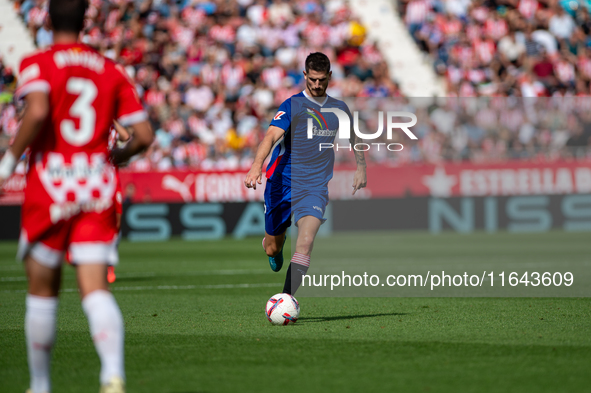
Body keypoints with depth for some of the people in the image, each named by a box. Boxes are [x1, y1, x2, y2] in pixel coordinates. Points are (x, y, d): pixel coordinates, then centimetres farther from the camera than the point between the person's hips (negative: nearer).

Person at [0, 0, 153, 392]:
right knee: (96, 289, -4)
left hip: (49, 185, -2)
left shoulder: (37, 64, -2)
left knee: (43, 290, 11)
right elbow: (144, 135, 5)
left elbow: (37, 111, -22)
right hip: (98, 187, 2)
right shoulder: (111, 70, 9)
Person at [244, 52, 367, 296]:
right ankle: (278, 243, 46)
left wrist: (361, 167, 26)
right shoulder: (292, 105, -5)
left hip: (315, 187, 1)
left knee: (305, 244, -21)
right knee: (271, 248, 8)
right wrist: (257, 165, -36)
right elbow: (272, 136, -21)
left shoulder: (339, 109, 10)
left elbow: (352, 138, 31)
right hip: (283, 183, -1)